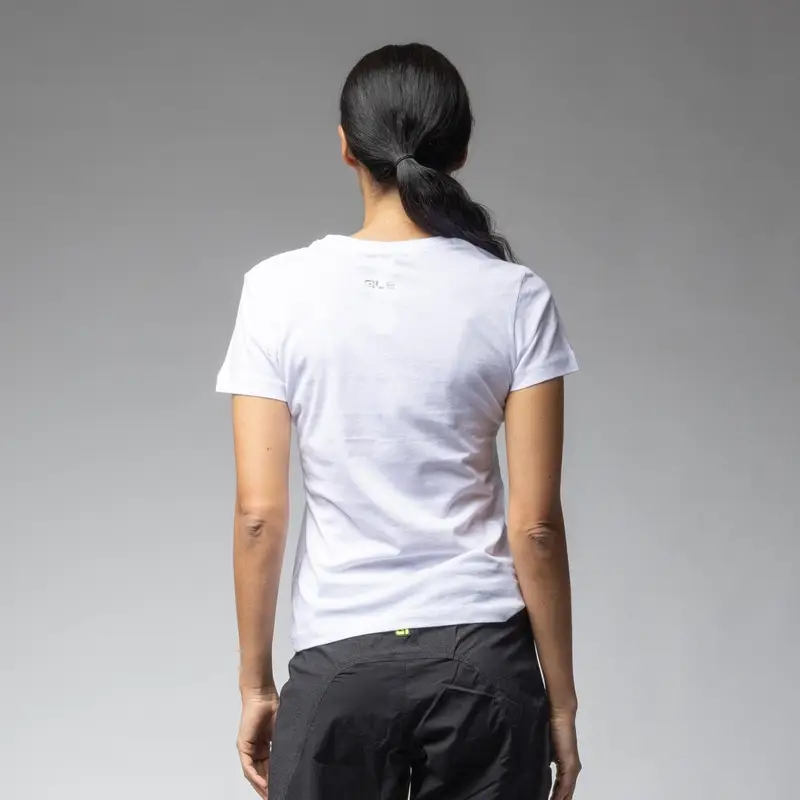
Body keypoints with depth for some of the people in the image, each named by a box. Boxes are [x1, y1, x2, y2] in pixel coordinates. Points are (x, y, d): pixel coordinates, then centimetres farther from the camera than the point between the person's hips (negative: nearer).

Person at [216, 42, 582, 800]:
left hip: (340, 660, 0)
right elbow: (536, 523, -6)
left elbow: (259, 512, -5)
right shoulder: (514, 297, -4)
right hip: (483, 658, 1)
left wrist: (255, 684, 5)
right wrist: (560, 701, 3)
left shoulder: (280, 289, -5)